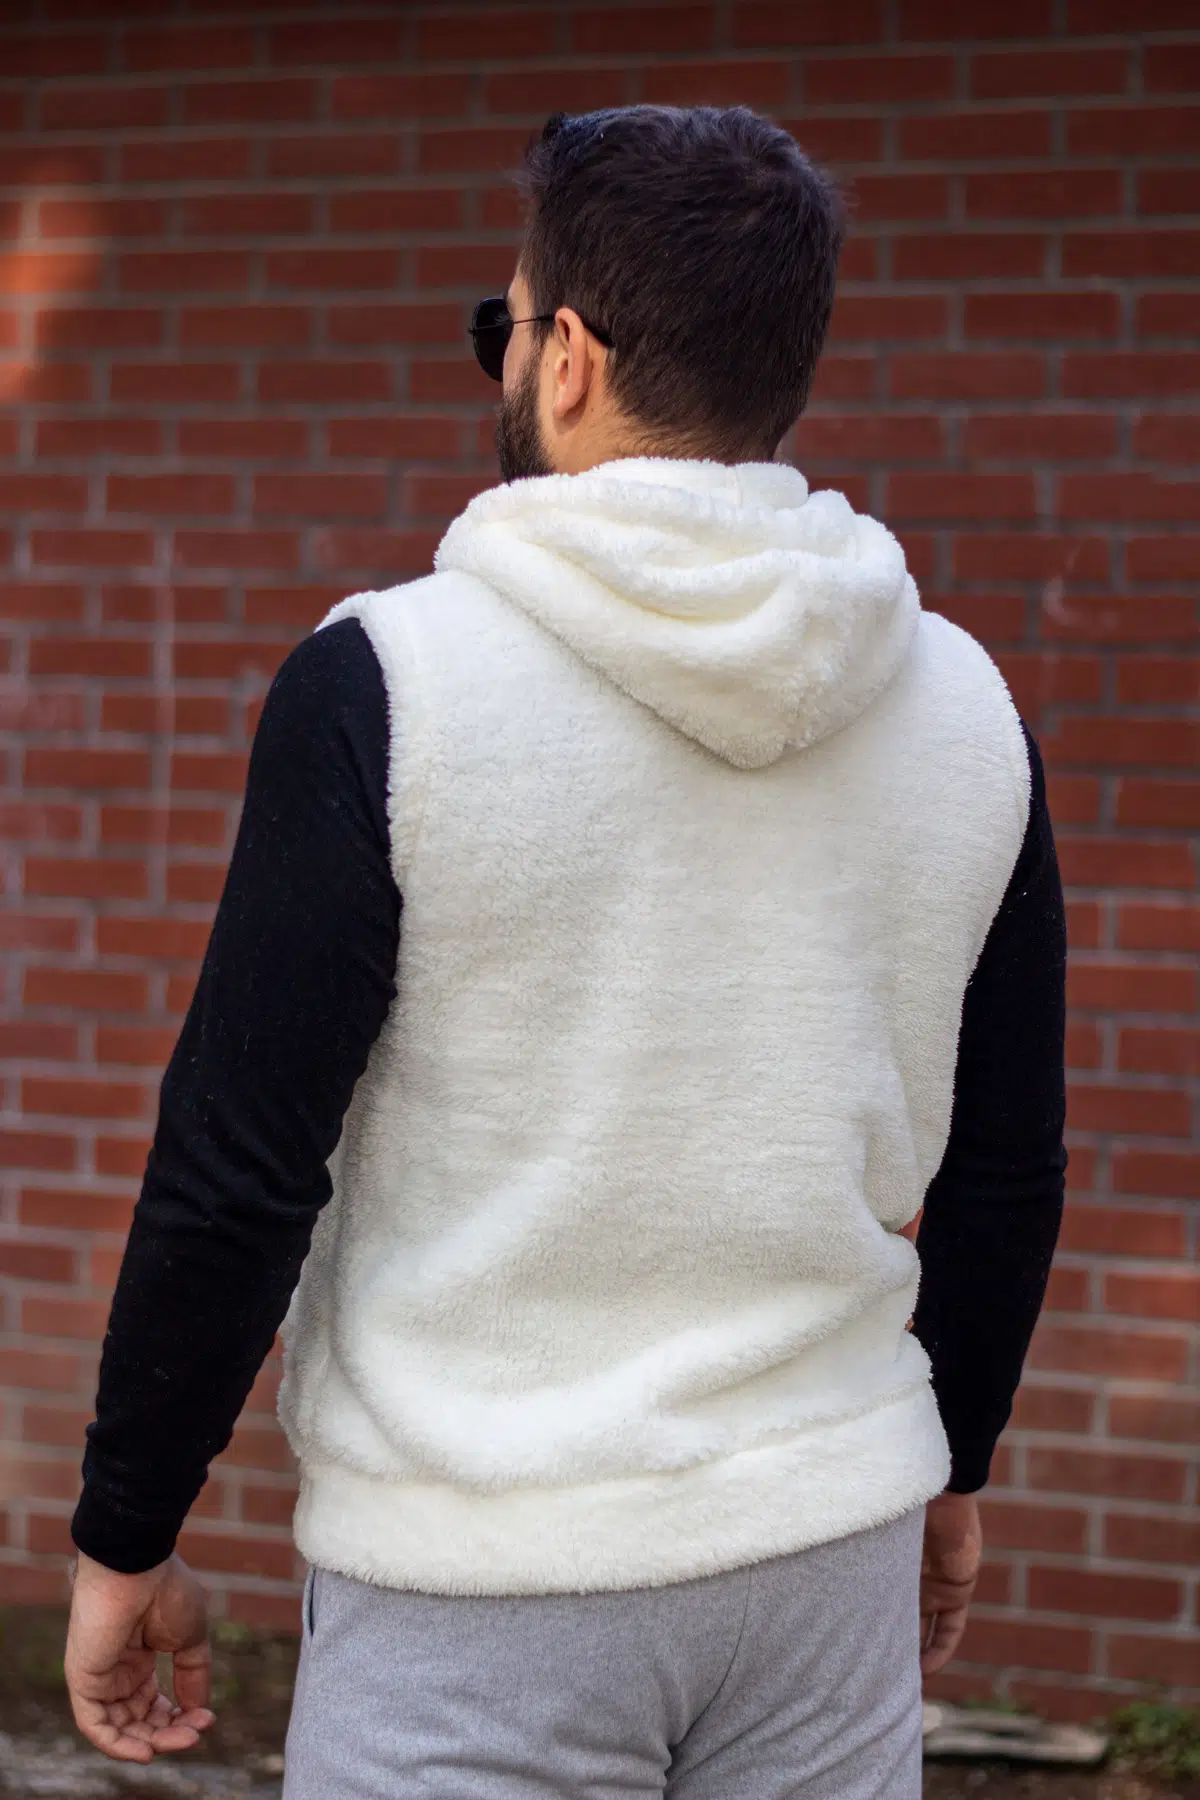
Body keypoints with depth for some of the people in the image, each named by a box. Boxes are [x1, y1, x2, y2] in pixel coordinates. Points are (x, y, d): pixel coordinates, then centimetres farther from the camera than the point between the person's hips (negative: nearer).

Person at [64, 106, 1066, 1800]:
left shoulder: (383, 679, -13)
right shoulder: (966, 706, 1)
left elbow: (238, 1173, -12)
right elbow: (1005, 1171, 9)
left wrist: (127, 1541, 0)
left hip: (484, 1577, -4)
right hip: (835, 1549, 4)